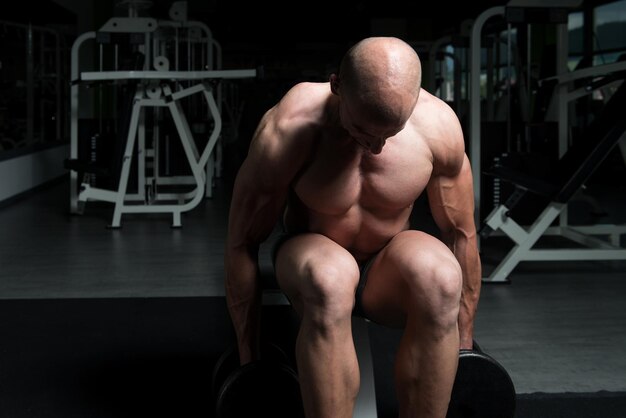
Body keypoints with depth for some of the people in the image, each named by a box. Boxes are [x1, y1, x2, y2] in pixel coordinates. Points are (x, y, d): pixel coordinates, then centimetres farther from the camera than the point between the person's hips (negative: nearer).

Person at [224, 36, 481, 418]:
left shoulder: (438, 125, -20)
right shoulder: (287, 131, -26)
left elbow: (461, 233, -7)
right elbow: (243, 243, -16)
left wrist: (465, 345, -1)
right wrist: (250, 358, -11)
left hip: (387, 268, 2)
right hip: (309, 256, -2)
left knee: (442, 276, -35)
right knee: (330, 279, -39)